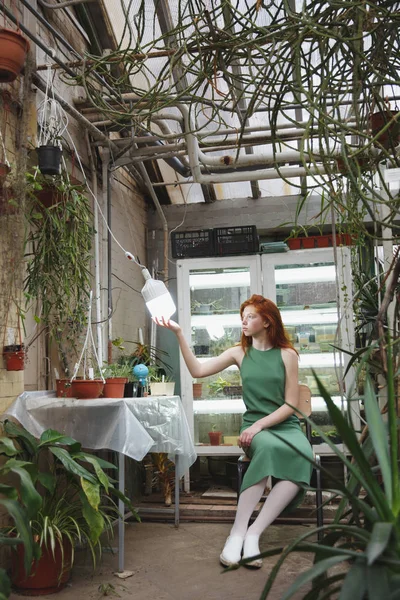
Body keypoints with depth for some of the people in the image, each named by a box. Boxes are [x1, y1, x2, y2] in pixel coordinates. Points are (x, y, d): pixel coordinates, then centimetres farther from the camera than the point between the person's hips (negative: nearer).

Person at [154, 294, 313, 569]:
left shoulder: (287, 355, 4)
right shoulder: (240, 353, 10)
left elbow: (291, 403, -2)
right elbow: (197, 370, 1)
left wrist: (260, 424, -15)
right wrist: (179, 333, -6)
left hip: (286, 425, 0)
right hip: (255, 427, 0)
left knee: (302, 456, -34)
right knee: (268, 446, -37)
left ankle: (253, 533, -31)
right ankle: (238, 532, -32)